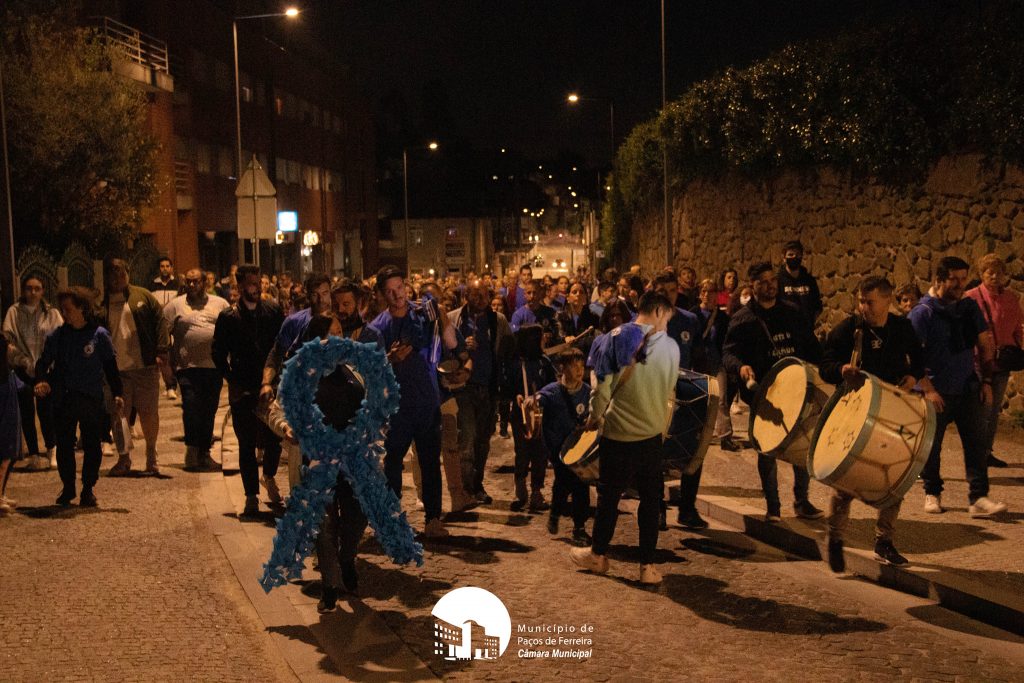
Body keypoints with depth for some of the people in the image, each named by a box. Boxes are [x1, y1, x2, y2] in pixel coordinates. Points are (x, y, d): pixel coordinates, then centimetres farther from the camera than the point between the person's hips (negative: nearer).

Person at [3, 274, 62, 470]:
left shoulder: (52, 313, 3)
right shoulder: (14, 312, 3)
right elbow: (8, 340, -2)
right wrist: (25, 361, -10)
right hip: (23, 370, 1)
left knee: (46, 409, -4)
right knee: (27, 411, 2)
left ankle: (51, 449, 14)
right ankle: (34, 454, 11)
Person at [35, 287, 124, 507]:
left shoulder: (99, 335, -2)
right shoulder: (57, 336, 5)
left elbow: (111, 366, 2)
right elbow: (44, 362, 6)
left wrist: (117, 394, -4)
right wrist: (41, 380, -15)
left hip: (91, 400, -2)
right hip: (63, 400, 2)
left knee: (91, 446, 4)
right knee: (64, 446, 8)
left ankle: (88, 489, 16)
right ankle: (68, 487, 23)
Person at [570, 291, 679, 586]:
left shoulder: (617, 338, -9)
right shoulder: (671, 347, -3)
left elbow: (602, 386, -9)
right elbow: (669, 391, 8)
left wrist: (595, 416, 7)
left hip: (618, 433, -2)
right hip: (653, 434, 2)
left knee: (609, 495, 12)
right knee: (650, 499, 11)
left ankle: (597, 555, 28)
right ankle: (648, 565, 14)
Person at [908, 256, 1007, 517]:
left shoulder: (969, 307, 6)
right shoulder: (922, 313, -11)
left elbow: (984, 345, 12)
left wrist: (986, 381, 6)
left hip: (968, 389, 4)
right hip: (937, 392, -4)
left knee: (977, 442, -2)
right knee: (931, 446, 6)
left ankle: (978, 498, -1)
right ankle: (932, 493, 23)